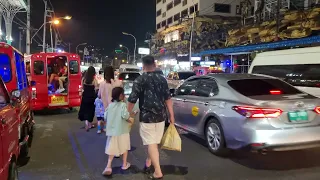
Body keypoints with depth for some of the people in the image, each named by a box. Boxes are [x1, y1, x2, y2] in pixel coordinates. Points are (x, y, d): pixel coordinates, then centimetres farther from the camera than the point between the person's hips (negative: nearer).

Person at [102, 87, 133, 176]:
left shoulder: (110, 105, 4)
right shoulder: (123, 105, -13)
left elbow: (105, 116, 6)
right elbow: (125, 115, -27)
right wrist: (128, 118, -7)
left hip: (112, 130, 4)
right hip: (122, 130, -4)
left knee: (112, 149, 9)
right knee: (124, 148, 15)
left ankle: (108, 166, -2)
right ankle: (124, 164, 27)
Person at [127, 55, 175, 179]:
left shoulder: (139, 80, -7)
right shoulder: (162, 79, 4)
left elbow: (132, 100, -8)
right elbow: (168, 99, 3)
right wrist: (171, 115, 8)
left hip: (146, 116, -4)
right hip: (160, 116, 5)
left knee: (151, 143, -1)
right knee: (153, 142, 18)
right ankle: (148, 164, 36)